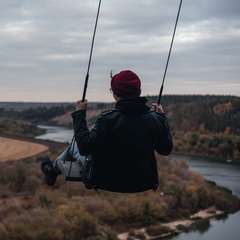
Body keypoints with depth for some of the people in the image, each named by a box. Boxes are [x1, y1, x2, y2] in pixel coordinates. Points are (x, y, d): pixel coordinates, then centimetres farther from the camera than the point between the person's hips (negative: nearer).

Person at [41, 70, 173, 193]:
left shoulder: (108, 118, -25)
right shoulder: (154, 118, -13)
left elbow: (84, 147, -21)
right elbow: (166, 149, 0)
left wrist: (79, 114, -11)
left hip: (107, 182, -4)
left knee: (75, 145, 21)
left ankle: (53, 170, 47)